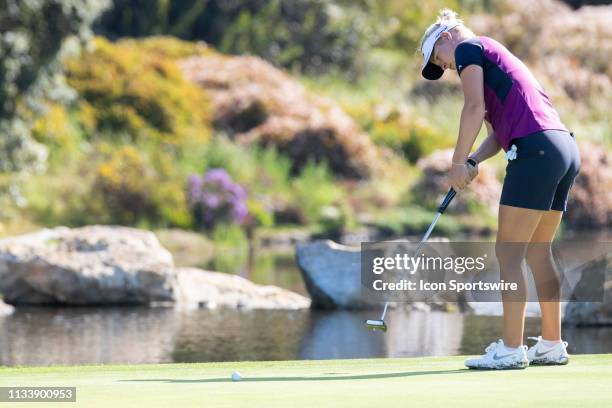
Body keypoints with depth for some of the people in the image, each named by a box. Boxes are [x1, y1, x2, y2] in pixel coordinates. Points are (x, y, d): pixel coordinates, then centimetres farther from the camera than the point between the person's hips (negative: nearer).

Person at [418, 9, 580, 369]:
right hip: (566, 149, 9)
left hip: (535, 149, -9)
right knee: (538, 252, 14)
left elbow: (474, 107, -9)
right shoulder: (497, 57, 31)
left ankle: (511, 349, -10)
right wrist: (474, 161, 9)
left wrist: (459, 163, -4)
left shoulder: (468, 48, 5)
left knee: (509, 253, -7)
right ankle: (552, 345, 16)